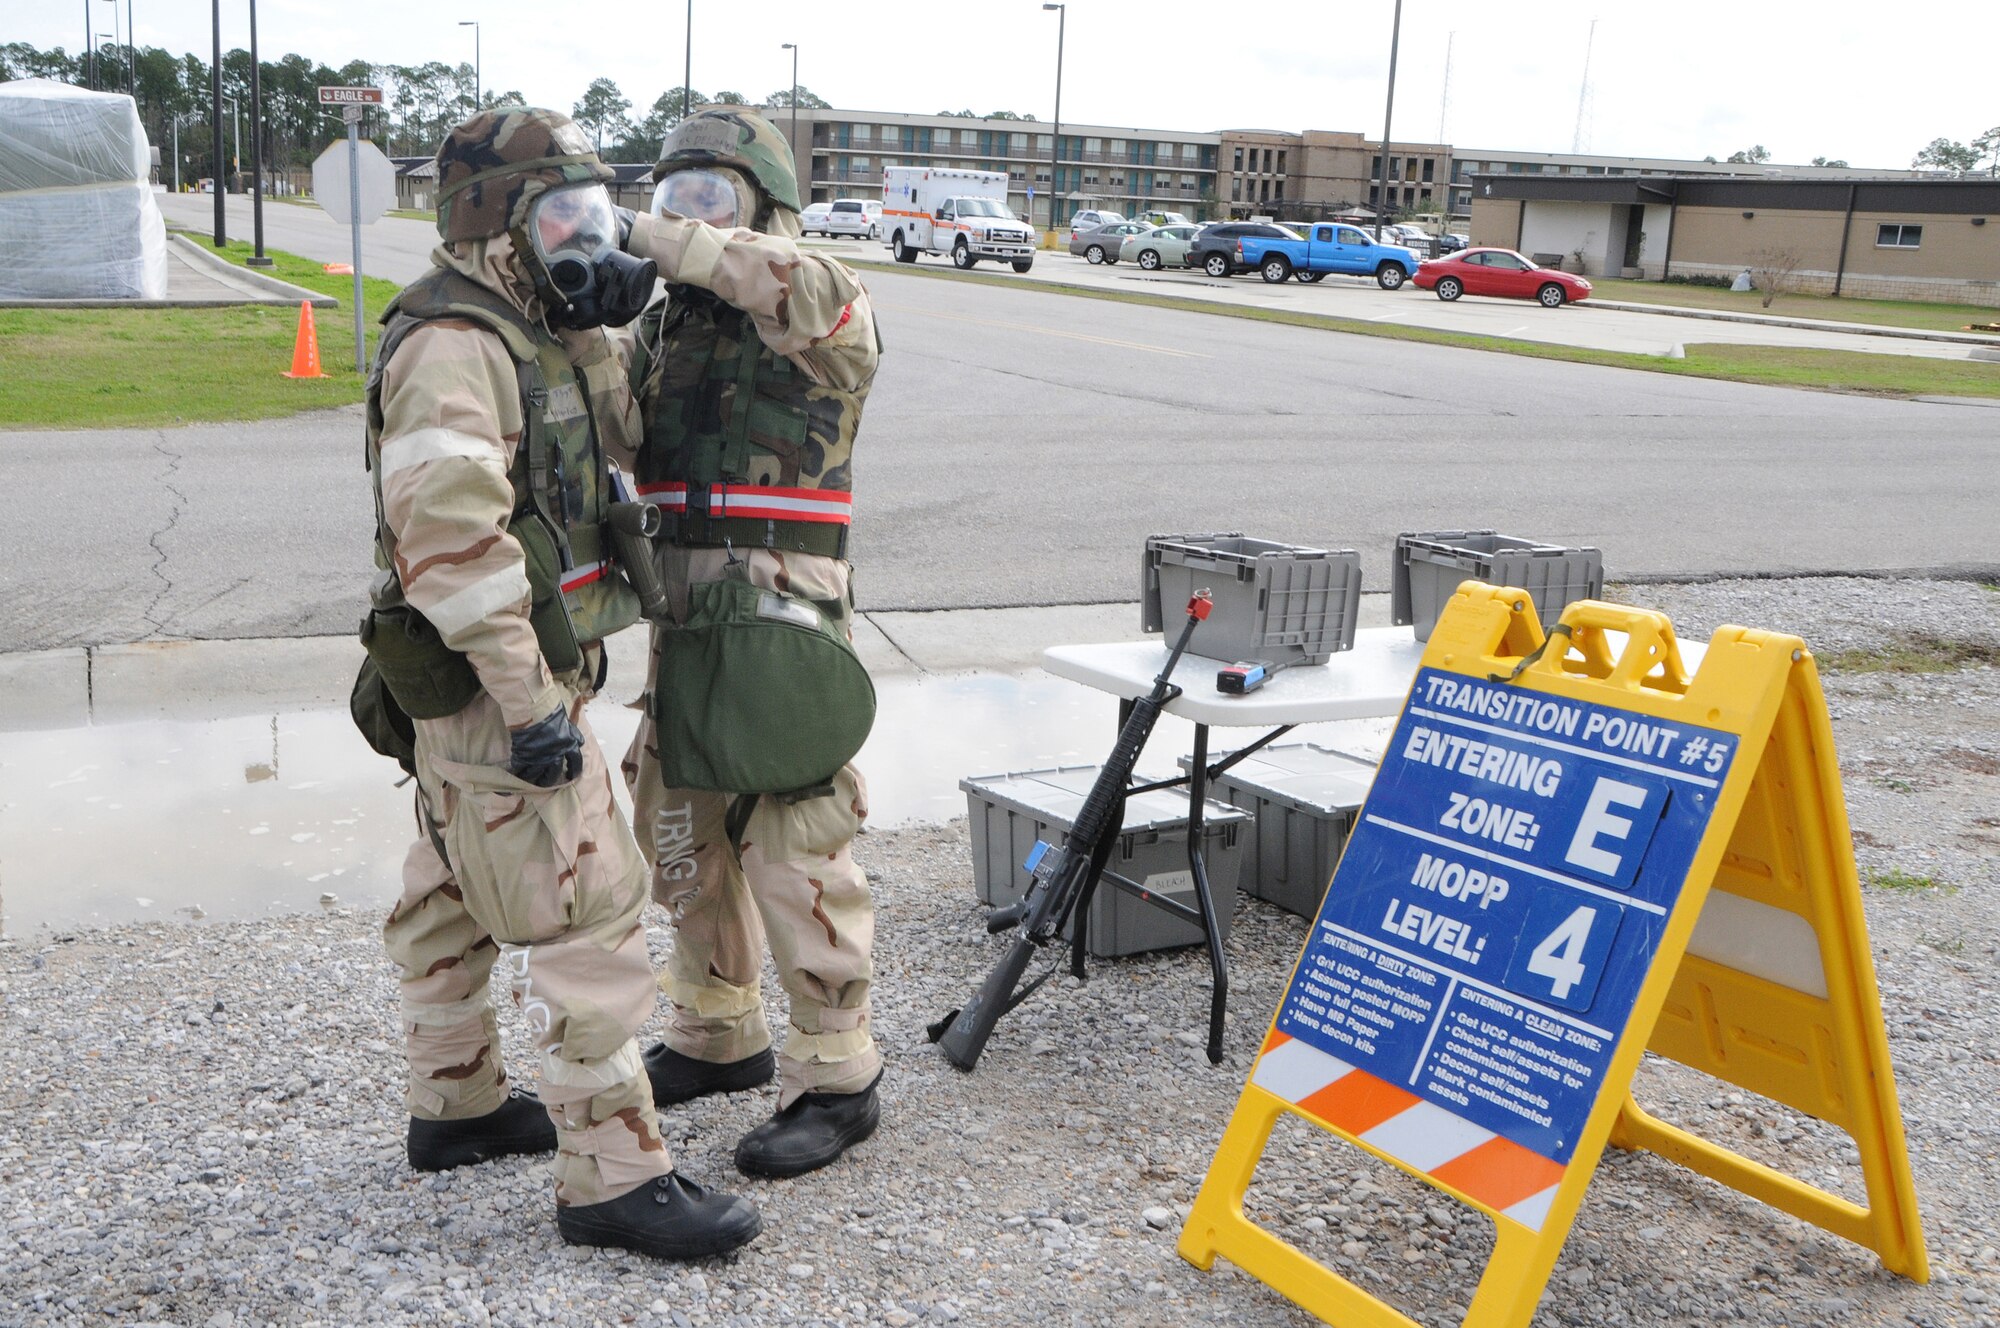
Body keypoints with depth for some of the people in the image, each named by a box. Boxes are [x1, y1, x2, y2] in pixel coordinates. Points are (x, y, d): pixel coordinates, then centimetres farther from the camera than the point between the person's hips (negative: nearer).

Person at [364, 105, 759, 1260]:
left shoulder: (525, 332, 13)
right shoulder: (454, 345, -19)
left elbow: (616, 439, 22)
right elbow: (454, 537, -28)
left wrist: (596, 336, 6)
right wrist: (532, 700, -28)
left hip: (498, 683, 11)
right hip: (494, 688, -11)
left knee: (460, 896, 20)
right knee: (586, 913, -8)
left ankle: (458, 1105, 36)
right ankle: (615, 1176, -1)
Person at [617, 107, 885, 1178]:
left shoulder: (817, 324, -6)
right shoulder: (660, 327, 16)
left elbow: (804, 285, -30)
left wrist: (652, 237, -27)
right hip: (679, 612, 8)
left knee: (793, 847, -6)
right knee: (684, 831, 17)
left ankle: (835, 1078, 6)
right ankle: (716, 1037, 34)